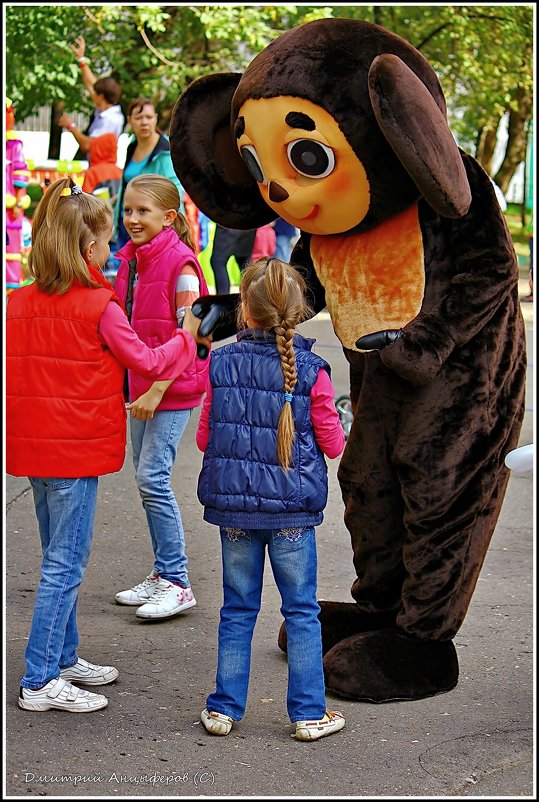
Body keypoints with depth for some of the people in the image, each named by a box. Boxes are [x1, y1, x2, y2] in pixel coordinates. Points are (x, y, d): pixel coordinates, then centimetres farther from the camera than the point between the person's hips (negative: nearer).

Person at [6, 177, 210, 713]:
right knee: (66, 563, -2)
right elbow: (147, 363, -6)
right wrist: (187, 338, 11)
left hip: (35, 447, 8)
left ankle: (63, 658, 30)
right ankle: (40, 682, 1)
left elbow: (12, 369, 12)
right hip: (77, 450, -7)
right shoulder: (100, 306, -15)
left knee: (58, 558, 19)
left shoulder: (20, 302, 4)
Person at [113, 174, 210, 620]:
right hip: (142, 384, 8)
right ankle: (162, 575, 22)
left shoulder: (180, 264, -15)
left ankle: (177, 583, -1)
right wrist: (137, 385, 11)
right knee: (146, 478, 11)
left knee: (153, 478, -10)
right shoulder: (130, 260, 10)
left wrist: (158, 389, -21)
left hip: (174, 387, -8)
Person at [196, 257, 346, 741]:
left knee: (238, 610, 14)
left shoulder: (222, 364, -4)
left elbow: (204, 438, 2)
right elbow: (333, 445, -3)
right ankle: (309, 713, 14)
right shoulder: (311, 372, -10)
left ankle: (224, 709, 20)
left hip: (233, 506, 2)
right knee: (302, 611, 10)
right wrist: (336, 424, 18)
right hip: (293, 510, -2)